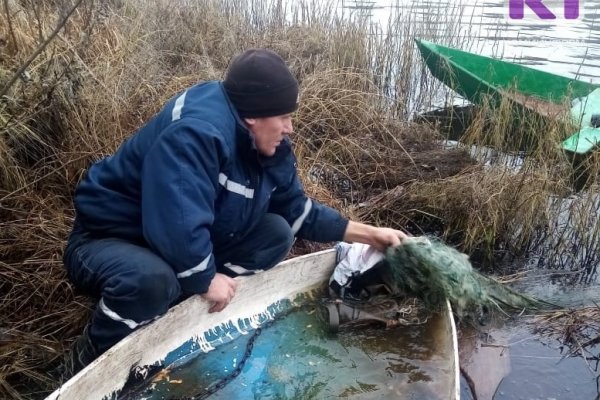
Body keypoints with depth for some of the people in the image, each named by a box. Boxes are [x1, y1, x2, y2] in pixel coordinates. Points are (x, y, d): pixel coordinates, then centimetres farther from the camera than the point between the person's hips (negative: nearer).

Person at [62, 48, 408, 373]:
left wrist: (369, 233, 4)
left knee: (277, 233, -5)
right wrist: (206, 279, -24)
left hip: (190, 246, 8)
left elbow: (298, 210, 7)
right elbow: (176, 221, -41)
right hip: (110, 241, -8)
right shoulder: (196, 133, -33)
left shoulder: (268, 144, -3)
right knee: (152, 280, -42)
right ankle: (92, 357, -7)